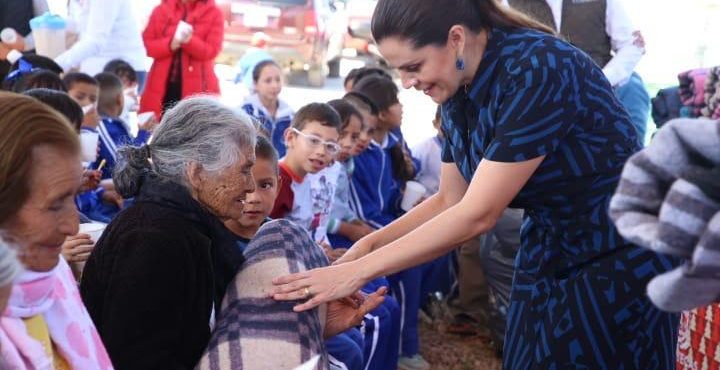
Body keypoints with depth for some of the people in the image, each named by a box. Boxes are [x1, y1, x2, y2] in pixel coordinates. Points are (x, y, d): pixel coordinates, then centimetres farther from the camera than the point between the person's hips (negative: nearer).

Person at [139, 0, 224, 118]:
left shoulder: (213, 13, 2)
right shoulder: (161, 10, 9)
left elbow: (211, 50, -6)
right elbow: (147, 44, 3)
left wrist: (189, 40, -23)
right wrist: (170, 44, -15)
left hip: (197, 87, -2)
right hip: (162, 84, 3)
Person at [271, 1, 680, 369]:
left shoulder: (539, 68, -27)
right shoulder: (459, 91, -3)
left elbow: (477, 214, -29)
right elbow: (450, 200, 6)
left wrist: (357, 272, -27)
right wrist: (367, 244, -8)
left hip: (619, 261, -7)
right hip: (546, 257, 7)